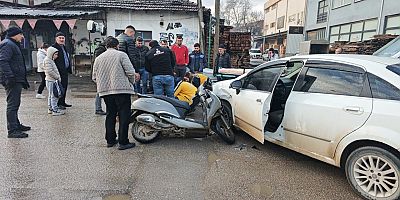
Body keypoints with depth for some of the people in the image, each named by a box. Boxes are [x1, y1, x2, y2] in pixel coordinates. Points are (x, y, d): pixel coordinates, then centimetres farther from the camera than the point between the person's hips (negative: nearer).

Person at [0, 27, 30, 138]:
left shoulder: (13, 45, 24)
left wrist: (23, 80, 26)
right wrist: (10, 76, -30)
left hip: (16, 80, 11)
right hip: (13, 80, -11)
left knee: (15, 104, 19)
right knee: (12, 105, -10)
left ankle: (16, 125, 31)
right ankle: (12, 131, -8)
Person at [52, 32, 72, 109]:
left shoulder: (64, 47, 19)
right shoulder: (54, 47, -9)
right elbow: (52, 60, -17)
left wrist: (69, 69, 20)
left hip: (65, 71, 9)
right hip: (59, 71, -9)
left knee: (65, 86, 13)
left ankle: (62, 102, 23)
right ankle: (59, 104, 0)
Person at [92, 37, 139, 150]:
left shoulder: (98, 58, 14)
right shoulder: (121, 55, -2)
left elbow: (94, 77, 14)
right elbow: (130, 71, -10)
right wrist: (132, 82, 8)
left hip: (105, 91, 6)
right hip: (122, 90, -6)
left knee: (110, 114, 15)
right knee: (124, 115, -1)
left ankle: (110, 140, 21)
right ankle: (123, 142, -1)